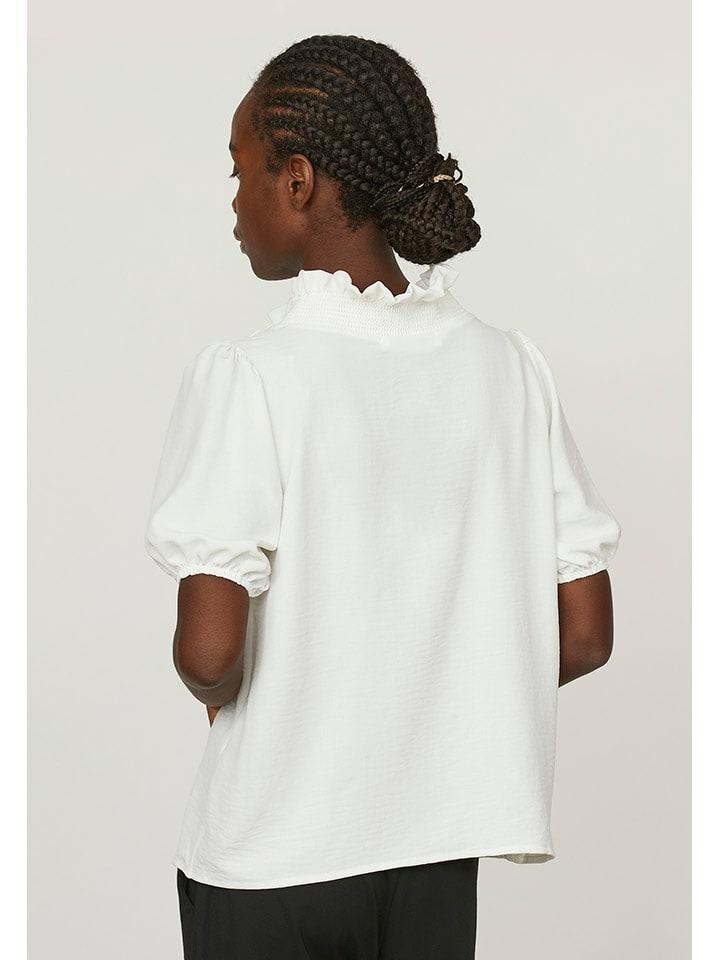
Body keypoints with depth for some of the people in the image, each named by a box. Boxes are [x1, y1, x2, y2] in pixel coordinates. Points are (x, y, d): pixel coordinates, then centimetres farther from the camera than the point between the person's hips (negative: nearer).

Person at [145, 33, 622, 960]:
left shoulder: (249, 376, -16)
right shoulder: (507, 367, -2)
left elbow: (209, 647, -23)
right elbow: (584, 635, -1)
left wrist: (213, 691, 0)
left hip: (269, 856, -4)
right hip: (437, 853, 4)